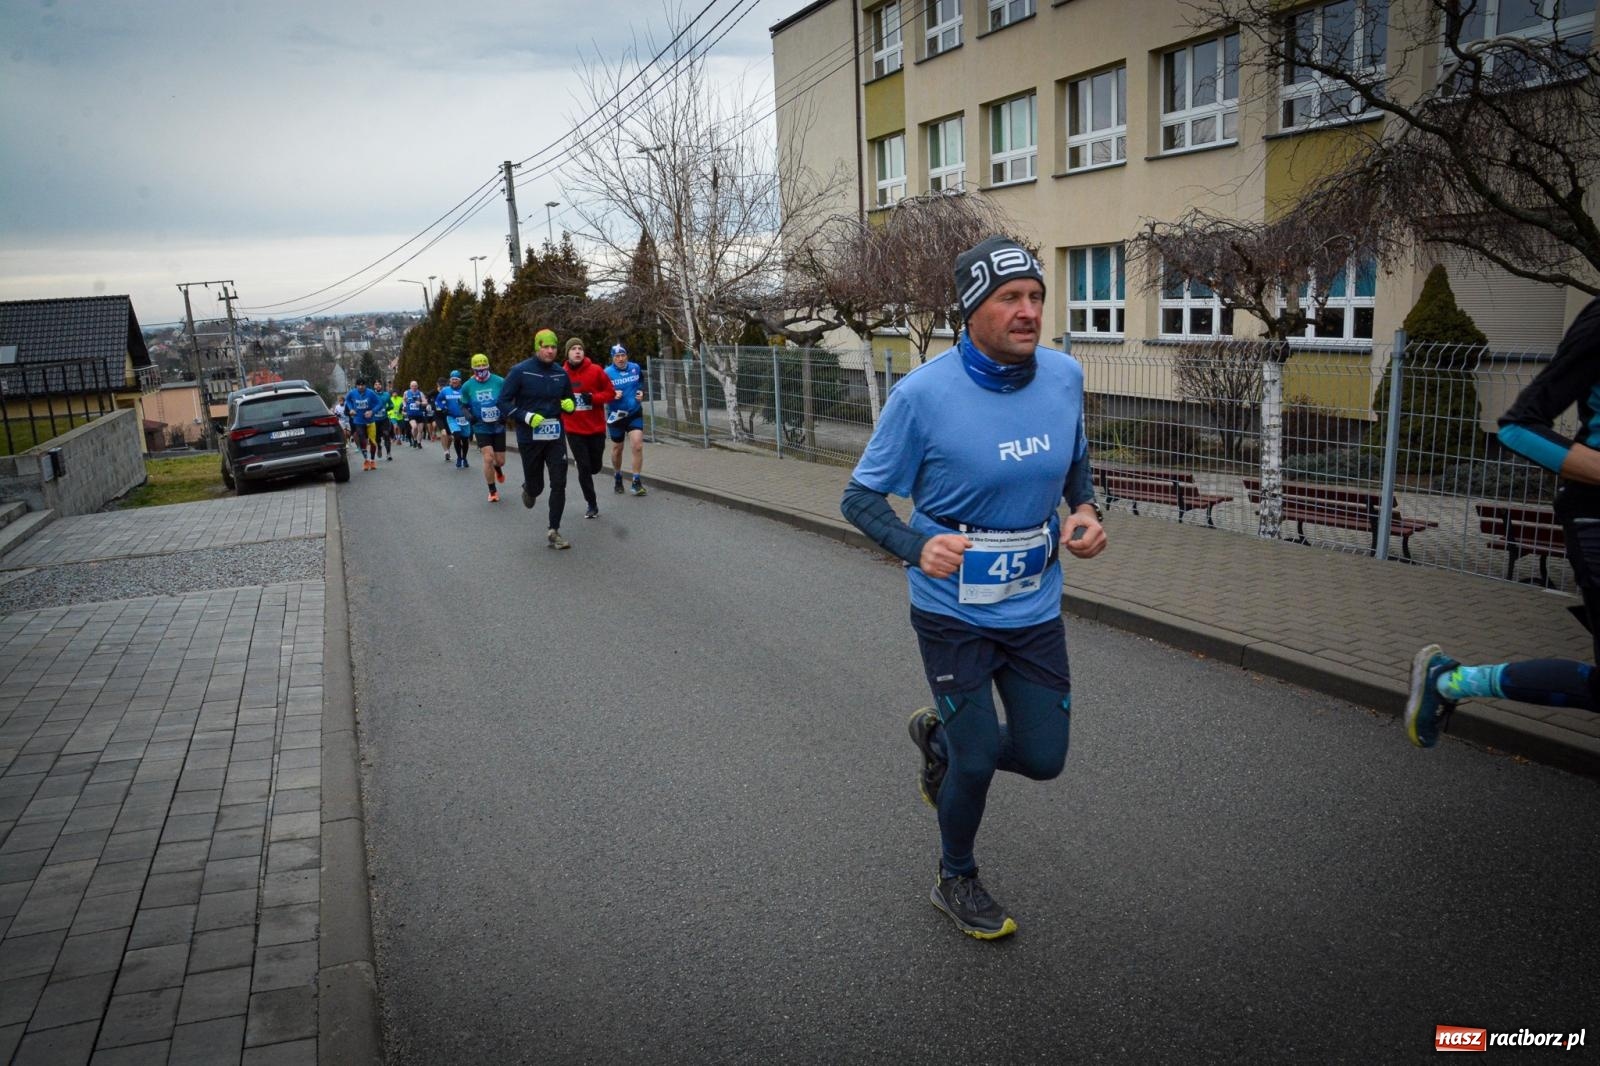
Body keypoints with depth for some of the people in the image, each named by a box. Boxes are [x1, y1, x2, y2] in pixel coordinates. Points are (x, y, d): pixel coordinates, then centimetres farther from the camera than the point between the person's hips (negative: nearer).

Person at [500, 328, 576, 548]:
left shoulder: (561, 374, 5)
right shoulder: (520, 371, -8)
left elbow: (569, 401, 18)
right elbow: (503, 401, -7)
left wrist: (570, 405, -7)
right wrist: (527, 417, -20)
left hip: (555, 437, 3)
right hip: (529, 437, -3)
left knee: (559, 484, -4)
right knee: (536, 485, 6)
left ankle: (553, 531, 6)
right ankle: (528, 489, 46)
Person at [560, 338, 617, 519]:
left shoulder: (596, 371, -7)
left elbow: (610, 393, -2)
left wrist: (593, 398, -17)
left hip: (596, 428, 0)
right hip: (574, 430, 0)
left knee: (595, 467, 9)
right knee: (583, 467, -1)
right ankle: (592, 505, 11)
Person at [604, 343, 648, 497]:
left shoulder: (635, 368, -2)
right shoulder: (607, 373, -11)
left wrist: (641, 393, -3)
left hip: (635, 414, 1)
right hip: (616, 415, -1)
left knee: (638, 446, -12)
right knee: (617, 448, 13)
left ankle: (636, 482, -4)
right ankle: (618, 479, 35)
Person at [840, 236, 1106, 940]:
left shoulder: (1064, 375, -5)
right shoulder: (922, 394, -19)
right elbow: (859, 497, -11)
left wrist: (1084, 508, -4)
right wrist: (917, 546, -30)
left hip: (1036, 607, 5)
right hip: (954, 611, -5)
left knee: (1043, 759, 10)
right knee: (977, 762, 4)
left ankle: (937, 735, 42)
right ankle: (957, 882, 36)